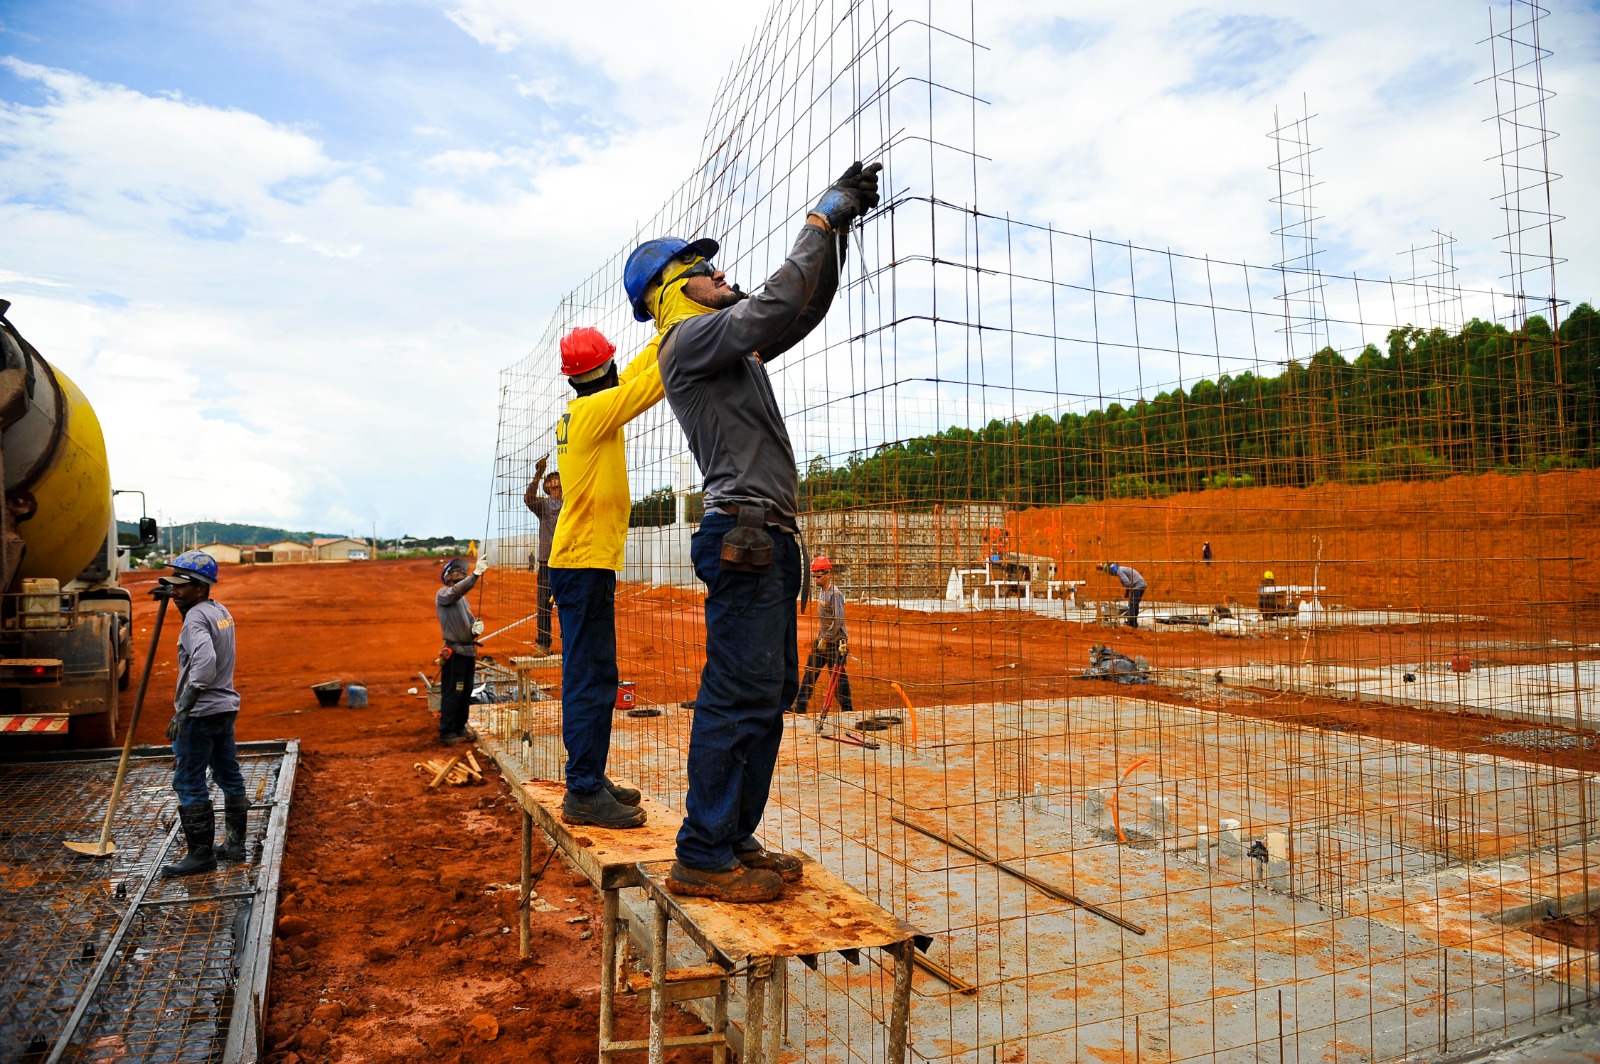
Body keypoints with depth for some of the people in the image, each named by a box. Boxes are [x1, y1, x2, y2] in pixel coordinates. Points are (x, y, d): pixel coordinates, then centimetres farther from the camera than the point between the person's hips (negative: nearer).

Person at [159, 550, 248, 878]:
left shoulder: (196, 619, -18)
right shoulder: (221, 611, 10)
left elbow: (204, 662, -34)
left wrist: (182, 710, -35)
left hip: (201, 713, -10)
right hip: (226, 707, 10)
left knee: (189, 783, -1)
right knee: (229, 777, 15)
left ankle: (201, 853, 6)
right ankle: (235, 844, 25)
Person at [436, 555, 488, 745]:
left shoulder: (463, 599, 19)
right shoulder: (443, 594, -7)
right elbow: (457, 590, -29)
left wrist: (477, 626, -3)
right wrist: (476, 573, -40)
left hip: (469, 651, 8)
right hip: (454, 652, -8)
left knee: (466, 693, 13)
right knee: (452, 694, -5)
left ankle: (460, 729, 23)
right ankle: (446, 733, 2)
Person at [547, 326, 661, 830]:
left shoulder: (578, 411, 14)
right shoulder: (596, 410, -11)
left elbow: (635, 374, 24)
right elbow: (652, 382, -13)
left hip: (579, 562, 10)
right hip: (587, 564, -10)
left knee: (592, 676, 13)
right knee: (591, 678, -9)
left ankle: (589, 779, 21)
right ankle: (584, 793, -5)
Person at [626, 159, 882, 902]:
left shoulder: (731, 344, 24)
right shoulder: (689, 338, -3)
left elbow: (807, 308, 27)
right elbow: (778, 304, -16)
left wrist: (840, 223, 20)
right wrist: (821, 222, -4)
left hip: (768, 539, 10)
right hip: (744, 535, -10)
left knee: (769, 693, 10)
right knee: (739, 695, -10)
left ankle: (735, 840, 17)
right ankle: (703, 858, -3)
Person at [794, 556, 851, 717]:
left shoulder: (835, 593, -17)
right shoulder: (821, 590, 9)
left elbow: (838, 621, -22)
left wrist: (825, 639, -17)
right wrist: (820, 637, 12)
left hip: (835, 641, -9)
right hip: (822, 639, 9)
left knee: (838, 676, -1)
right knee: (810, 672, 10)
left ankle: (846, 709, 10)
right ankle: (800, 705, 16)